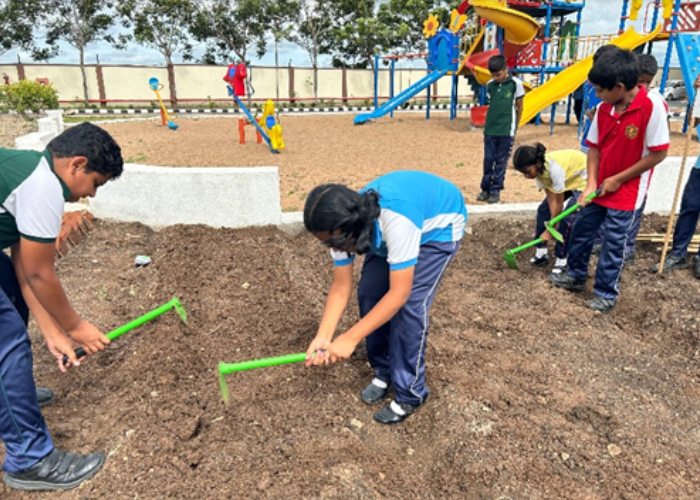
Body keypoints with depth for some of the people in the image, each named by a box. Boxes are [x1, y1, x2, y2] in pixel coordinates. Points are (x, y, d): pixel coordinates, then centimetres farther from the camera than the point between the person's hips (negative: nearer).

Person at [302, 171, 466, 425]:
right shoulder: (343, 226, -23)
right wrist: (323, 336, -27)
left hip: (439, 225, -6)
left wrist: (350, 338, -38)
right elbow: (341, 288, -16)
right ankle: (384, 371, 17)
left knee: (410, 303, -17)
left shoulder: (396, 220, -44)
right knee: (368, 293, -4)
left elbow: (399, 293, -39)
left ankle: (410, 394, 1)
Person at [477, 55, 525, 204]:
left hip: (506, 130, -3)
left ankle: (496, 191, 9)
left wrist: (514, 128, 3)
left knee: (501, 162, 2)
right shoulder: (490, 85, 5)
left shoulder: (515, 83, -4)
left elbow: (519, 107, 1)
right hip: (490, 129, 3)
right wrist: (489, 124, 9)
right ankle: (485, 189, 16)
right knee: (488, 160, 6)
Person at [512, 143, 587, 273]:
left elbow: (558, 203, -28)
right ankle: (541, 252, 11)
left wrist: (550, 230, -20)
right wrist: (552, 224, -23)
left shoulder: (554, 167, -39)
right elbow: (551, 197, -16)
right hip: (567, 179, 8)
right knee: (544, 209, 1)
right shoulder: (538, 168, -18)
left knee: (567, 218, -18)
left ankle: (561, 260, -3)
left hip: (582, 179, -8)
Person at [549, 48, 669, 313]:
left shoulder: (652, 106, -21)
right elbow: (594, 147, 4)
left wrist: (618, 179, -14)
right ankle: (576, 275, 37)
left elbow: (658, 153, -18)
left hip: (627, 190, -6)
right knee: (581, 230, 16)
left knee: (613, 242, 4)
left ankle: (606, 293, 22)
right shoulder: (604, 108, -3)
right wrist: (591, 184, -6)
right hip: (600, 187, 6)